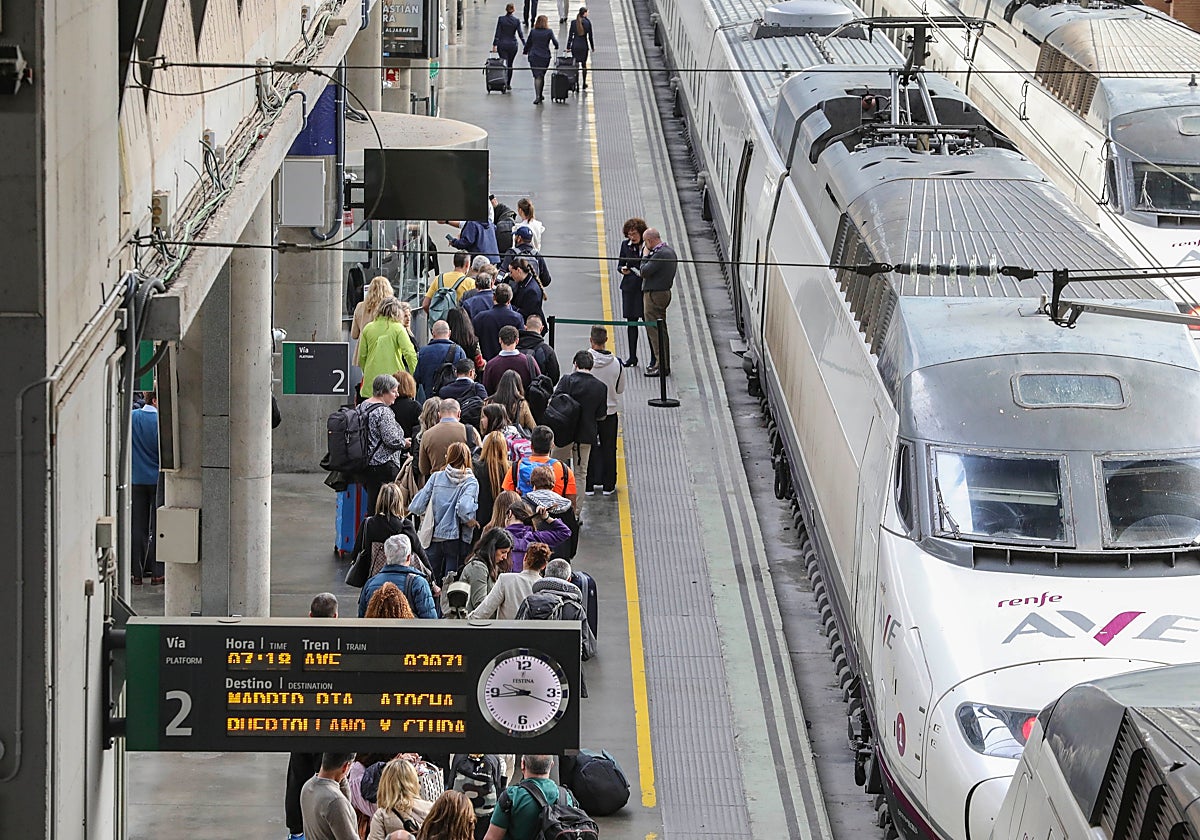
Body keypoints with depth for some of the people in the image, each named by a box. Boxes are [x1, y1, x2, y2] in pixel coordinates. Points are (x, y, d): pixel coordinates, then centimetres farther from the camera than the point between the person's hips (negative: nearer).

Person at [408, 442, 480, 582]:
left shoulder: (436, 477, 3)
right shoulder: (470, 482, -5)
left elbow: (418, 506, 1)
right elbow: (464, 507, -21)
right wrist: (470, 522, -3)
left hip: (434, 537, 2)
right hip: (456, 537, -2)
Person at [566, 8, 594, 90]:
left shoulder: (574, 22, -5)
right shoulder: (587, 22, -8)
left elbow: (570, 35, -2)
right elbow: (590, 36, -2)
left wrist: (568, 47, 4)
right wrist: (592, 46, 10)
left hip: (575, 45, 1)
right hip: (584, 45, 0)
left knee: (575, 65, 7)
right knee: (584, 64, 12)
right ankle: (584, 84, 16)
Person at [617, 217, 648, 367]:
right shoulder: (626, 245, 7)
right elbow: (620, 265, 14)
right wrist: (622, 269, -8)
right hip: (630, 287, 4)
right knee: (631, 322, 6)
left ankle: (654, 358, -1)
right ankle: (632, 357, 13)